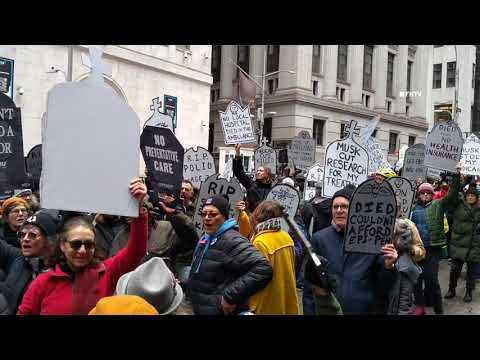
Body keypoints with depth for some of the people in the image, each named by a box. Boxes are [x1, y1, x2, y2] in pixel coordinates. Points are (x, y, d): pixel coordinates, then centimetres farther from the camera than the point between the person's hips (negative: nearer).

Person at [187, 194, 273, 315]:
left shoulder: (231, 240, -22)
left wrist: (231, 296, -28)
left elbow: (263, 268, -33)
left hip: (219, 311, -9)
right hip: (200, 308, 9)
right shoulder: (206, 238, 8)